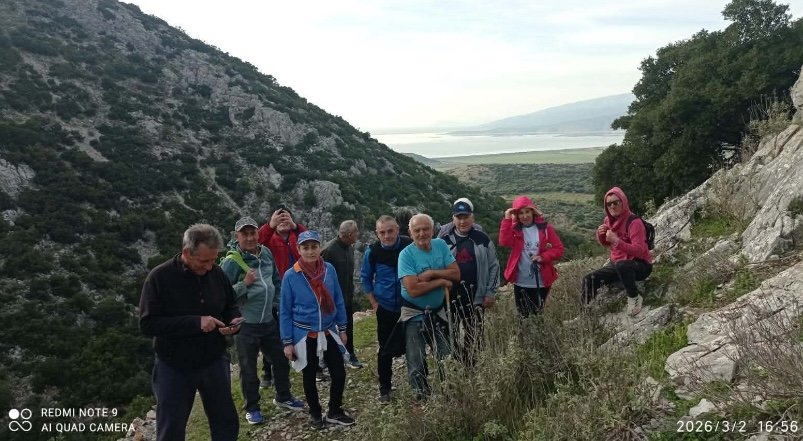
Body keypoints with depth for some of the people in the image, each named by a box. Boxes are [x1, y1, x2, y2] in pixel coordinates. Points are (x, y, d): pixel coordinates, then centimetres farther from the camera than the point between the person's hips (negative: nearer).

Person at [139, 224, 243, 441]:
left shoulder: (217, 273, -3)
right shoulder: (160, 277, -16)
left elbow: (230, 306, 12)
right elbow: (148, 324, -20)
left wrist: (233, 321, -12)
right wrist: (196, 322, -28)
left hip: (214, 363, 4)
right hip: (174, 368, -3)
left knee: (227, 423, 16)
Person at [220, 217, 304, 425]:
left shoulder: (266, 253, 2)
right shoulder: (231, 262, -16)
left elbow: (276, 281, 16)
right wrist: (244, 284, -25)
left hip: (269, 320, 6)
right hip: (246, 325, -6)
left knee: (281, 360, 19)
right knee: (248, 369, 8)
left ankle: (283, 397, 40)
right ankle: (252, 408, 28)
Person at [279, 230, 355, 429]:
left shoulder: (329, 270, -8)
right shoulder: (291, 276, -14)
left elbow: (338, 301, 2)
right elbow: (285, 311, -8)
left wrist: (342, 329, 6)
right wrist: (287, 342, -7)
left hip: (329, 333, 2)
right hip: (304, 336, -2)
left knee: (339, 373, 4)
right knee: (309, 377, 14)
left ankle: (335, 412, 27)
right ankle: (315, 414, 35)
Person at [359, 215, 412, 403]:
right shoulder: (372, 252, -10)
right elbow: (365, 278, 6)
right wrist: (374, 302, 2)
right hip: (386, 308, 0)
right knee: (385, 350, 7)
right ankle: (384, 388, 21)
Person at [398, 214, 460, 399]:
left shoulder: (441, 245, -4)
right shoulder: (406, 254, -18)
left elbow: (456, 274, -10)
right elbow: (413, 290, -28)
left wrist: (431, 273, -22)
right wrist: (442, 281, -18)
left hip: (438, 312, 4)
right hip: (414, 316, -4)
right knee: (417, 365, 4)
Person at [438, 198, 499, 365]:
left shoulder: (482, 239, 1)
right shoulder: (444, 240, -1)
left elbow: (494, 266, 5)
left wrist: (490, 293, 1)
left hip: (475, 297, 1)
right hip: (450, 297, -1)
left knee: (474, 338, 11)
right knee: (451, 338, 8)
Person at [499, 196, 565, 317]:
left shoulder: (545, 228, -2)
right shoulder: (514, 229, 1)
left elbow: (559, 249, -2)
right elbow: (504, 242, -18)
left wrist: (543, 257, -18)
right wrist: (507, 219, -20)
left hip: (541, 282, -1)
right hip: (521, 282, 1)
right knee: (524, 316, 12)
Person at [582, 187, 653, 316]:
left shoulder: (633, 222, -21)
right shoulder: (608, 220, 3)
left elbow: (640, 251, -28)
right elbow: (606, 244, 17)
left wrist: (616, 240, -35)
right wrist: (600, 235, -6)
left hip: (640, 265, -7)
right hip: (616, 263, 7)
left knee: (621, 265, -40)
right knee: (589, 280, -7)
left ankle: (634, 297, -16)